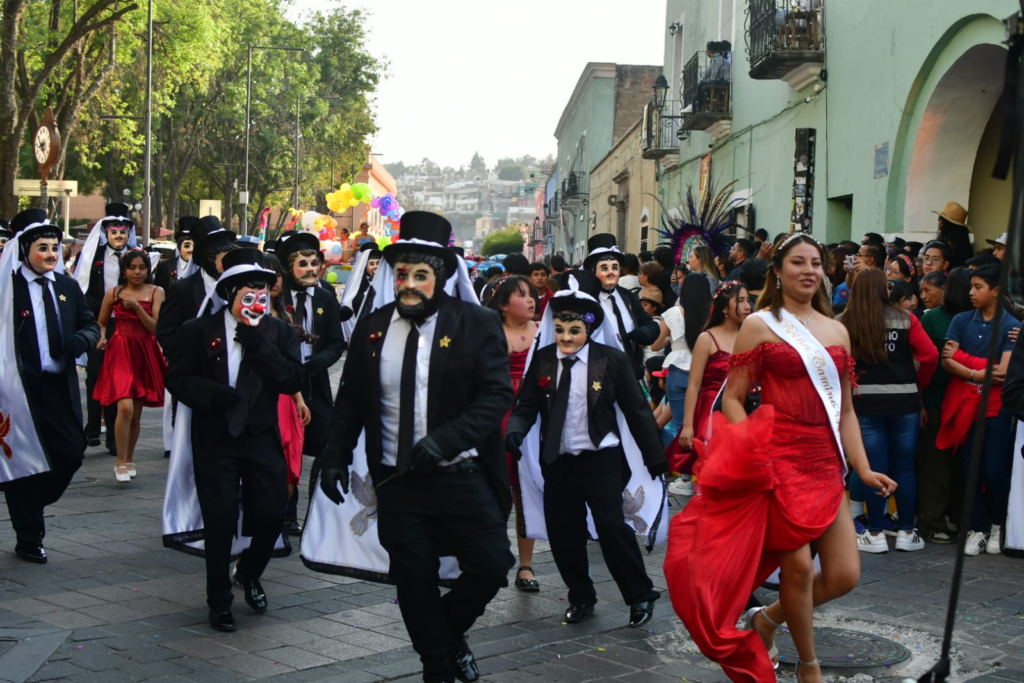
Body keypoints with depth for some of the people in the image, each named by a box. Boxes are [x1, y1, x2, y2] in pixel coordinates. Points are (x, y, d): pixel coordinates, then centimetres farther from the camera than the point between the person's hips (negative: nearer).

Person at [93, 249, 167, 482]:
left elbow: (155, 327, -6)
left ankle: (129, 459, 28)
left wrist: (137, 306, -17)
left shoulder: (156, 292, 2)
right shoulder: (113, 293, 3)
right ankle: (121, 462, -6)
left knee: (136, 413, 10)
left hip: (145, 355, 2)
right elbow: (101, 323, 15)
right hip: (120, 352, -1)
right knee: (125, 407, -18)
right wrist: (101, 338, -5)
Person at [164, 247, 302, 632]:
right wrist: (214, 395, -18)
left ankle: (249, 574, 31)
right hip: (215, 439, -2)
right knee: (220, 521, 2)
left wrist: (257, 341, -17)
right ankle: (219, 600, 22)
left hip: (263, 438, 2)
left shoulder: (279, 333, 3)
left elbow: (292, 381, -9)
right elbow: (177, 378, -1)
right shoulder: (199, 331, -1)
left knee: (272, 515, -1)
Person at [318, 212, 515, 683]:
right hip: (398, 483, 2)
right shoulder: (371, 328, 4)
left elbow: (497, 394, -13)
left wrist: (447, 439, -25)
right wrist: (336, 457, 1)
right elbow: (350, 400, 10)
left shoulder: (477, 324, -6)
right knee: (415, 586, 7)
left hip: (464, 478, -2)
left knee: (492, 566, -2)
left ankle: (449, 630, 28)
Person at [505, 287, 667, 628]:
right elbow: (527, 406, 4)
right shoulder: (541, 360, 1)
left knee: (612, 526, -10)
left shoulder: (612, 360, -6)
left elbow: (636, 409, -1)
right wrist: (516, 431, -18)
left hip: (601, 459, -3)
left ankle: (640, 596, 7)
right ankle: (581, 598, 27)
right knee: (562, 533, 7)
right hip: (558, 461, 3)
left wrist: (654, 456, 1)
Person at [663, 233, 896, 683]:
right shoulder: (759, 325, 0)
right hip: (780, 458, -5)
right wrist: (750, 453, -17)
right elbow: (732, 398, -3)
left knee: (844, 575, 1)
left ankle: (766, 619, 27)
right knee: (799, 565, -6)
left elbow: (845, 409, 15)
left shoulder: (837, 331, 14)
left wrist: (863, 469, 6)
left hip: (825, 464, 5)